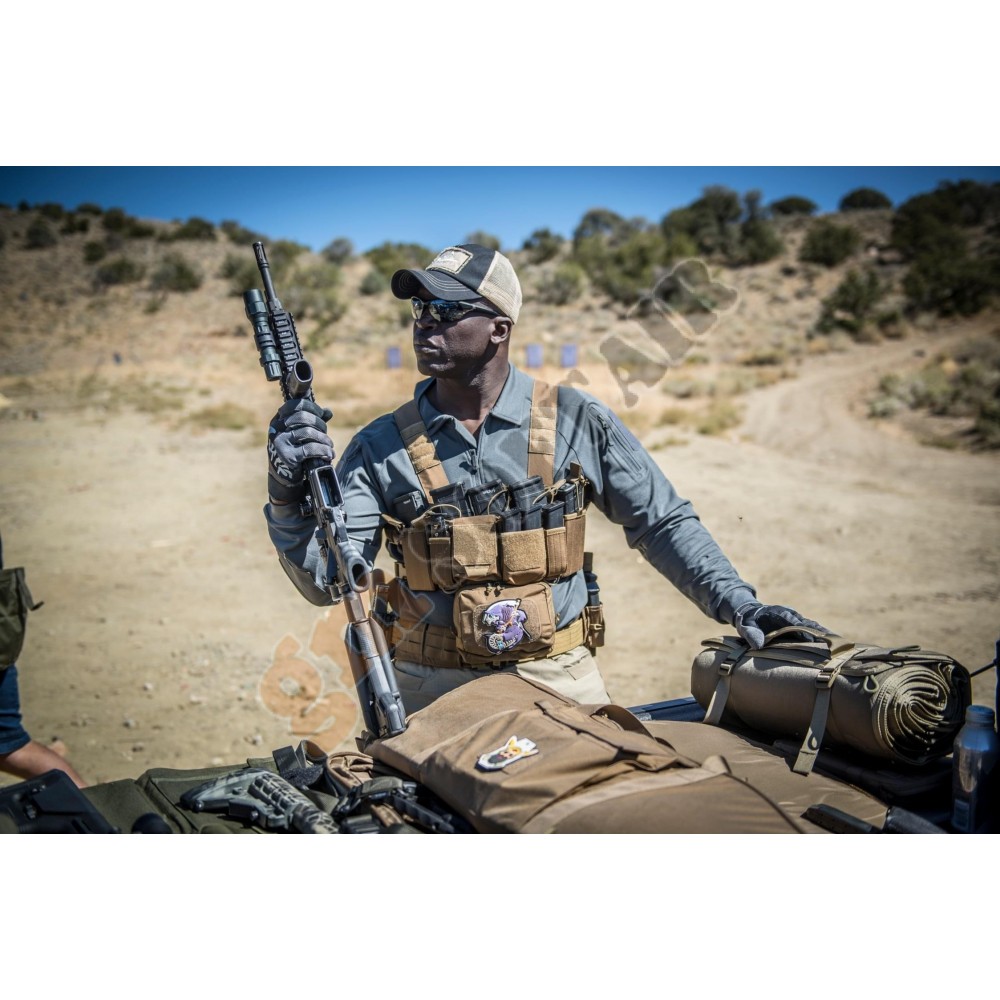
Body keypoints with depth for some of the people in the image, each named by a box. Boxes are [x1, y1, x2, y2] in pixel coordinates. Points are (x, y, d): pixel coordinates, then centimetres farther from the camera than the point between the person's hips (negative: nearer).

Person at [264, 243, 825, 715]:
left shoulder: (576, 421, -2)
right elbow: (326, 580, -5)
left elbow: (663, 523, 5)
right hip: (433, 687, 1)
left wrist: (738, 603, -3)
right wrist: (290, 498, -22)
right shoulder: (382, 447, -1)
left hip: (558, 678, 0)